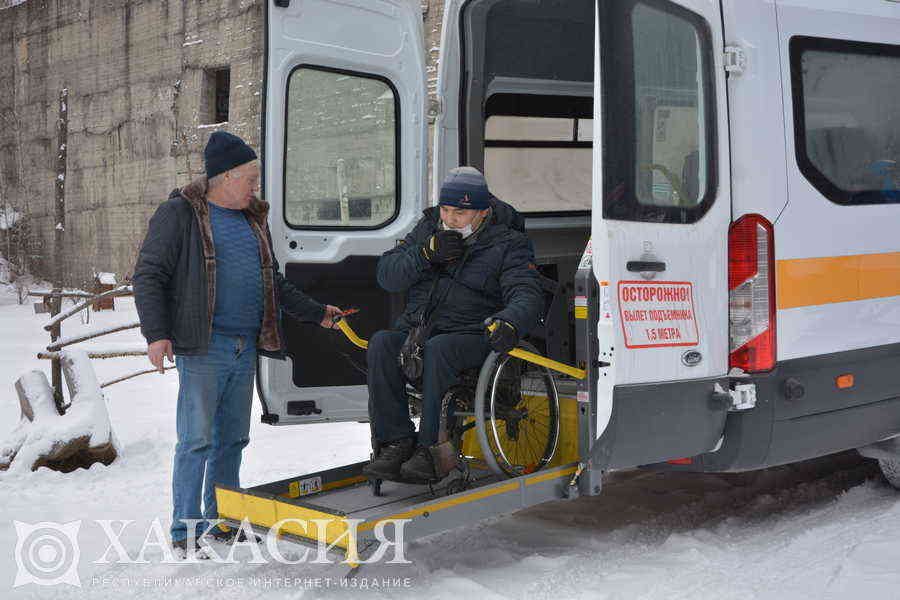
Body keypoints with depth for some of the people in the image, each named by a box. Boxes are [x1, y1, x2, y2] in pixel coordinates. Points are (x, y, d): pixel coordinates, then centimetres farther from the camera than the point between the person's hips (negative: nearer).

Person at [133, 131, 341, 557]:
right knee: (197, 438, -7)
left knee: (233, 438, 12)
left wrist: (316, 313, 27)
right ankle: (186, 530, 1)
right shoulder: (180, 214, -3)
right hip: (203, 347, -7)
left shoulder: (253, 220, 19)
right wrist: (156, 334, -17)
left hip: (246, 348, 7)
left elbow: (274, 283, 28)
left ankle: (222, 521, 22)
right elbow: (148, 275, -6)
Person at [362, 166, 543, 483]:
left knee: (439, 348, -37)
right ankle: (396, 442, -24)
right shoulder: (428, 228, 14)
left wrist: (510, 323, -39)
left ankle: (432, 450, -30)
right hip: (415, 330, 4)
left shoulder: (508, 245, 1)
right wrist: (427, 253, -9)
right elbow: (386, 274, 8)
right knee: (381, 343, -26)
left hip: (471, 336, -4)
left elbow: (527, 295, -15)